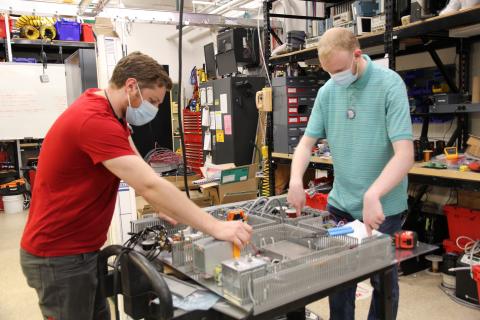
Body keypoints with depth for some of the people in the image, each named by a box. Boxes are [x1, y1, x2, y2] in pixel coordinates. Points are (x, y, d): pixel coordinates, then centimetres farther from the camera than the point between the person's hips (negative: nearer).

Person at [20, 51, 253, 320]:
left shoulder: (109, 111, 4)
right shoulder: (95, 120, -28)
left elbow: (144, 181, 7)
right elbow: (150, 186, -35)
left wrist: (170, 210, -1)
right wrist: (216, 227, -33)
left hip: (81, 249, 9)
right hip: (59, 256, -9)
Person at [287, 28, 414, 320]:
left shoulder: (390, 84, -14)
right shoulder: (327, 91, 1)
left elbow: (405, 154, -21)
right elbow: (307, 142, 5)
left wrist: (373, 195, -34)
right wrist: (296, 180, -13)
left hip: (383, 206, -4)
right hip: (341, 203, 4)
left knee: (383, 280, 13)